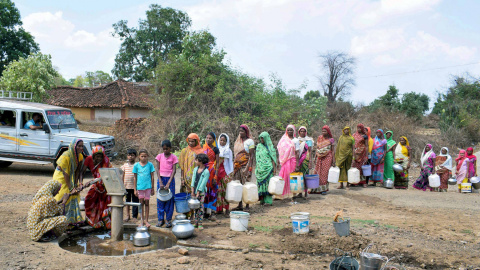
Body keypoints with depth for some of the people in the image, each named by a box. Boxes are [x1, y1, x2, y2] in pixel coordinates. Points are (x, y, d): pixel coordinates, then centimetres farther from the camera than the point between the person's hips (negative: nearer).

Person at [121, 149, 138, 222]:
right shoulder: (125, 165, 7)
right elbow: (123, 176, 11)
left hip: (134, 186, -3)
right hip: (126, 186, 3)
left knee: (135, 201, 1)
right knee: (127, 201, 12)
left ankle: (135, 216, 10)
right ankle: (128, 216, 22)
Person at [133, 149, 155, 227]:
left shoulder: (150, 164, 0)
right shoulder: (136, 165, 2)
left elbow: (152, 176, 4)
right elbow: (135, 178, 6)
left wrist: (152, 188, 5)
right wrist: (135, 189, 4)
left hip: (148, 186, -1)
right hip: (139, 187, 1)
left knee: (147, 202, 5)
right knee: (141, 203, 7)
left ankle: (146, 221, 14)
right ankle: (142, 220, 17)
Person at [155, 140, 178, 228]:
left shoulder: (173, 157, -1)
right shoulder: (159, 156, 4)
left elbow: (174, 170, -7)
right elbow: (158, 169, 1)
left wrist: (168, 183, -16)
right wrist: (160, 182, -10)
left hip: (170, 179, -2)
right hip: (161, 179, 2)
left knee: (170, 199, 0)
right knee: (160, 199, 3)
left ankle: (169, 219, 9)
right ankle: (161, 219, 13)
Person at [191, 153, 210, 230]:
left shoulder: (206, 172, -13)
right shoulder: (195, 169, 6)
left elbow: (203, 184, -14)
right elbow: (193, 180, 3)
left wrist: (198, 193, -15)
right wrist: (192, 191, -3)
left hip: (201, 192, -6)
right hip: (195, 191, 6)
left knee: (201, 207, 0)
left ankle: (200, 223, 5)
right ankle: (195, 222, 18)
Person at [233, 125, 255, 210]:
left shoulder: (249, 141, -3)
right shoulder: (238, 141, 17)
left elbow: (251, 155, -8)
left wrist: (249, 167, -16)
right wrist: (234, 165, 13)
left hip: (245, 165, -6)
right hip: (237, 165, 6)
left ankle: (247, 205, -1)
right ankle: (240, 205, 8)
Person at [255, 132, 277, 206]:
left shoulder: (270, 147, -1)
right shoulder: (258, 146, 12)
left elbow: (273, 158, -3)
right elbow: (257, 158, 15)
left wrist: (274, 168, -10)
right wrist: (256, 167, 11)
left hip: (268, 168, -4)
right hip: (260, 168, 4)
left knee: (268, 183, -5)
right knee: (261, 183, 3)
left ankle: (268, 200, -3)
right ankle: (262, 200, 9)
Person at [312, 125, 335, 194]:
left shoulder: (331, 140, -1)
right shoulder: (319, 138, 9)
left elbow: (333, 150, 0)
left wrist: (333, 161, -4)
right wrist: (315, 157, 10)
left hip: (327, 158, -3)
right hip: (319, 158, 3)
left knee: (325, 173, -3)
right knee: (318, 173, 1)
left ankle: (324, 189, 5)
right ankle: (317, 188, 8)